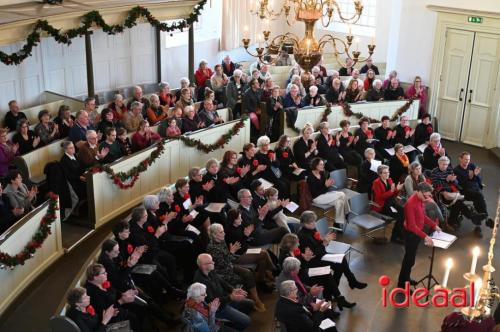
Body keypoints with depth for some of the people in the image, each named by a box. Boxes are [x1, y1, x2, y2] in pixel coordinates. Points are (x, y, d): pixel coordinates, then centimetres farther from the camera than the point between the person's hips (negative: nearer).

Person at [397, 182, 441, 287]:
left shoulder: (420, 199, -2)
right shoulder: (411, 203, -30)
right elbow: (412, 226, -29)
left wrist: (434, 225, 6)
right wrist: (425, 236, -33)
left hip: (417, 232, 9)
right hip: (411, 234, -9)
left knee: (411, 257, 21)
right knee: (409, 258, 2)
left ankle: (406, 278, 37)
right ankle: (402, 283, 14)